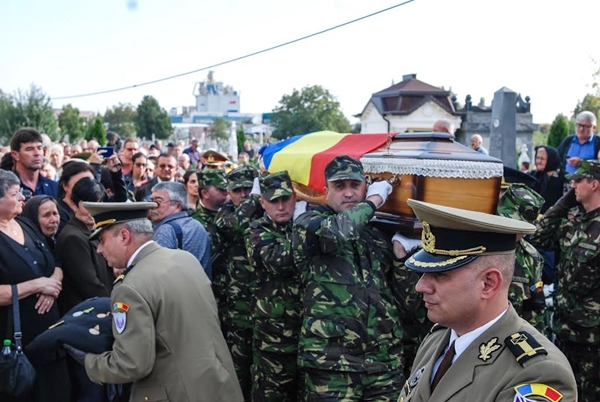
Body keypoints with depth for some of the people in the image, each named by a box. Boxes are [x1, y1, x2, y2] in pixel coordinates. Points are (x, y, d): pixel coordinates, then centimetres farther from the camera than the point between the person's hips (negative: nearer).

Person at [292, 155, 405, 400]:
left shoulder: (379, 236, 16)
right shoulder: (307, 223, 1)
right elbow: (335, 231, -23)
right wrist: (374, 200, -8)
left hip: (385, 361, 5)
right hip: (330, 363, -4)